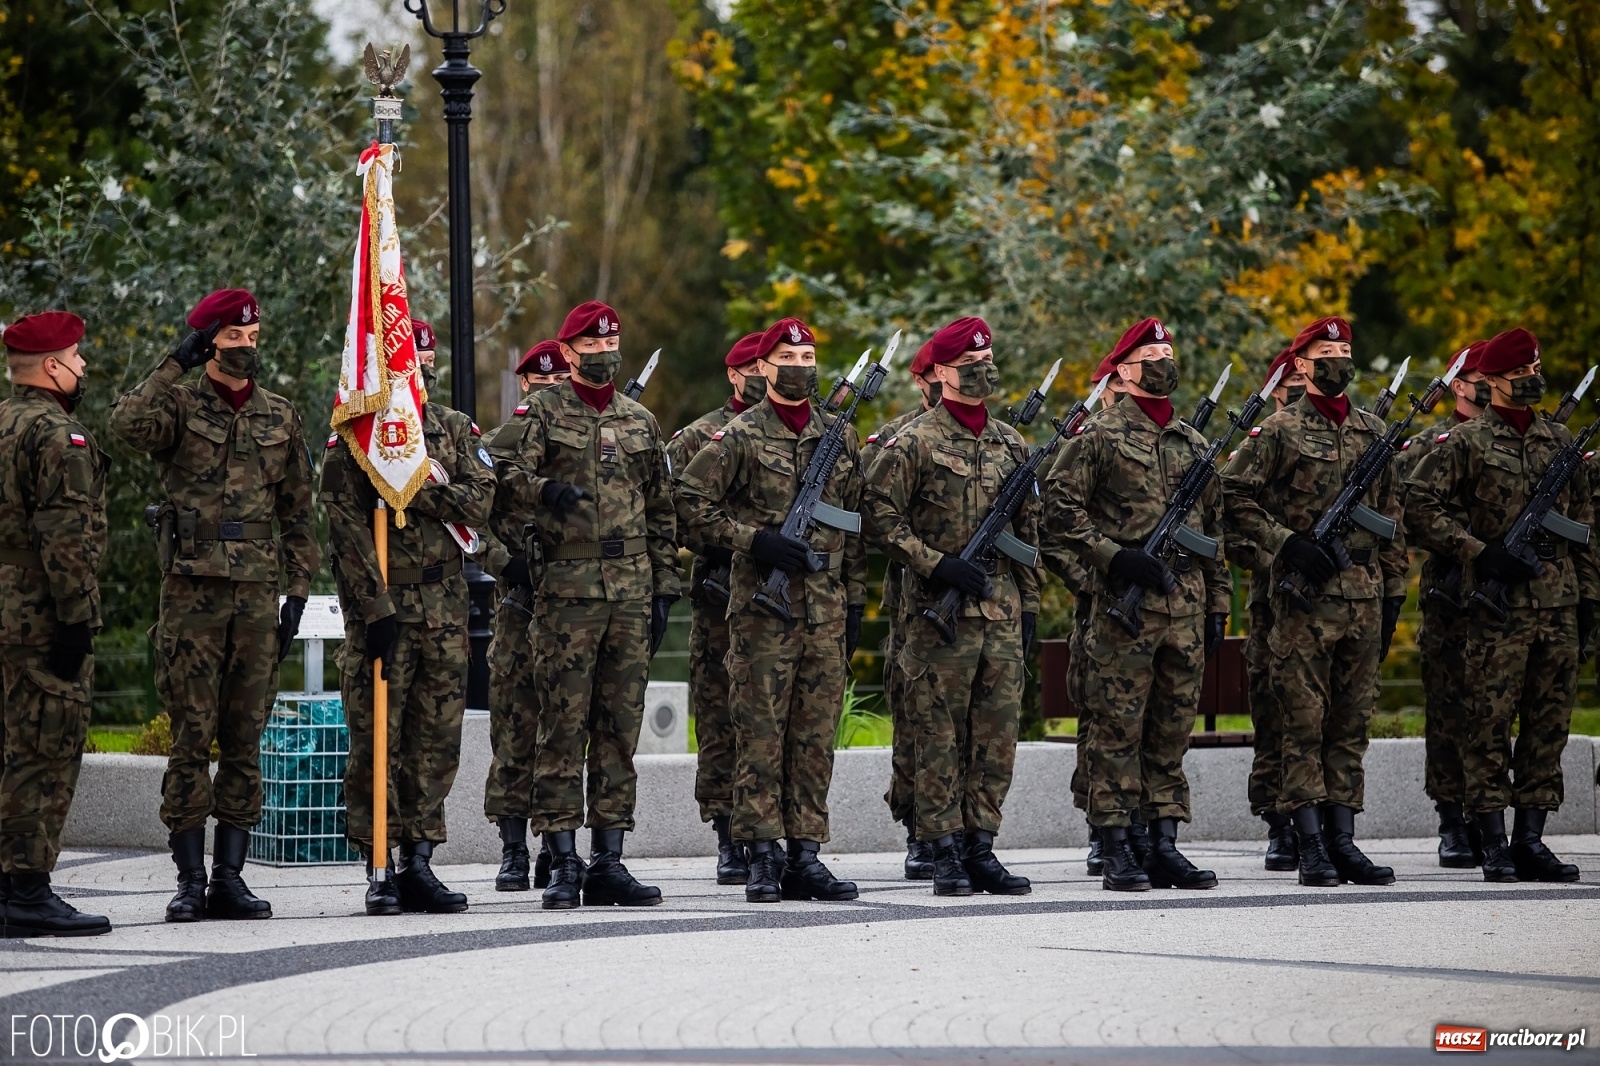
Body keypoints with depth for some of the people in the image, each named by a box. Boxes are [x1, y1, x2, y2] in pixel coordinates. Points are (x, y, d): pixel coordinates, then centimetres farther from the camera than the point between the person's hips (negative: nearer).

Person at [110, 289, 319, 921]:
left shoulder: (280, 418, 13)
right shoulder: (181, 406, 2)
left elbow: (297, 513, 15)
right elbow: (127, 424, -22)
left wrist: (298, 590, 8)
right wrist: (176, 364, -17)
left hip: (258, 595, 3)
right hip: (192, 591, -3)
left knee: (246, 740, 4)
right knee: (191, 737, -4)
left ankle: (230, 877, 9)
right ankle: (190, 880, 0)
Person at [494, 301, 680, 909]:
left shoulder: (640, 422, 17)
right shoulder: (541, 414, 3)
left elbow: (661, 513, 18)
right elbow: (504, 482, -10)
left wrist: (664, 587, 12)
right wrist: (545, 491, -30)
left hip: (632, 593, 5)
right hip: (568, 591, -5)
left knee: (620, 728, 5)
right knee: (563, 727, -5)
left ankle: (608, 862, 9)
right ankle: (563, 865, -4)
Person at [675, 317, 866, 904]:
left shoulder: (840, 437, 13)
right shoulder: (739, 437, -2)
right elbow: (691, 504, -5)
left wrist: (855, 601, 13)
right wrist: (754, 540, -14)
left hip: (827, 611, 5)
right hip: (762, 607, -5)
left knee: (816, 736, 5)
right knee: (761, 733, -4)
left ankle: (806, 856, 9)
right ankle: (762, 858, -2)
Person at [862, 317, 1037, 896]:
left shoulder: (1012, 445, 14)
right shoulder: (914, 443, -4)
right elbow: (880, 516, -8)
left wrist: (1029, 603, 14)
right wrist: (938, 565, -16)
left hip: (1002, 613, 5)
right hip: (937, 614, -5)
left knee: (997, 735, 5)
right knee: (939, 736, -3)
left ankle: (980, 848, 11)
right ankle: (946, 854, 1)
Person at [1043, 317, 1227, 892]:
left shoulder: (1193, 443, 16)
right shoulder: (1099, 437, -3)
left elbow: (1212, 527, 19)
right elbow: (1060, 510, -8)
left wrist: (1218, 604, 14)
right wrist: (1115, 555, -16)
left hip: (1186, 607, 6)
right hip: (1123, 607, -6)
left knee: (1172, 731, 7)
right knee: (1118, 731, -3)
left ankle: (1165, 846, 12)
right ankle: (1117, 851, -2)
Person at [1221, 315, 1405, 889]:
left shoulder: (1372, 431, 14)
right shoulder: (1279, 431, -2)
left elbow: (1391, 514, 18)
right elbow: (1234, 497, -6)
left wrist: (1394, 589, 14)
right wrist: (1288, 544, -15)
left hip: (1364, 597, 5)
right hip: (1304, 597, -5)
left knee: (1352, 721, 7)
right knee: (1304, 721, -4)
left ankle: (1343, 840, 10)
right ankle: (1311, 846, -3)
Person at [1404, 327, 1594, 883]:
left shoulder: (1559, 440, 15)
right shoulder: (1465, 442, -1)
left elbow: (1584, 521, 19)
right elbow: (1421, 506, -5)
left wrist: (1587, 594, 13)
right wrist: (1481, 552, -13)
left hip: (1559, 604, 5)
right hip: (1499, 606, -5)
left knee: (1549, 723, 5)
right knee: (1491, 722, -5)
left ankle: (1530, 839, 10)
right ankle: (1495, 846, -2)